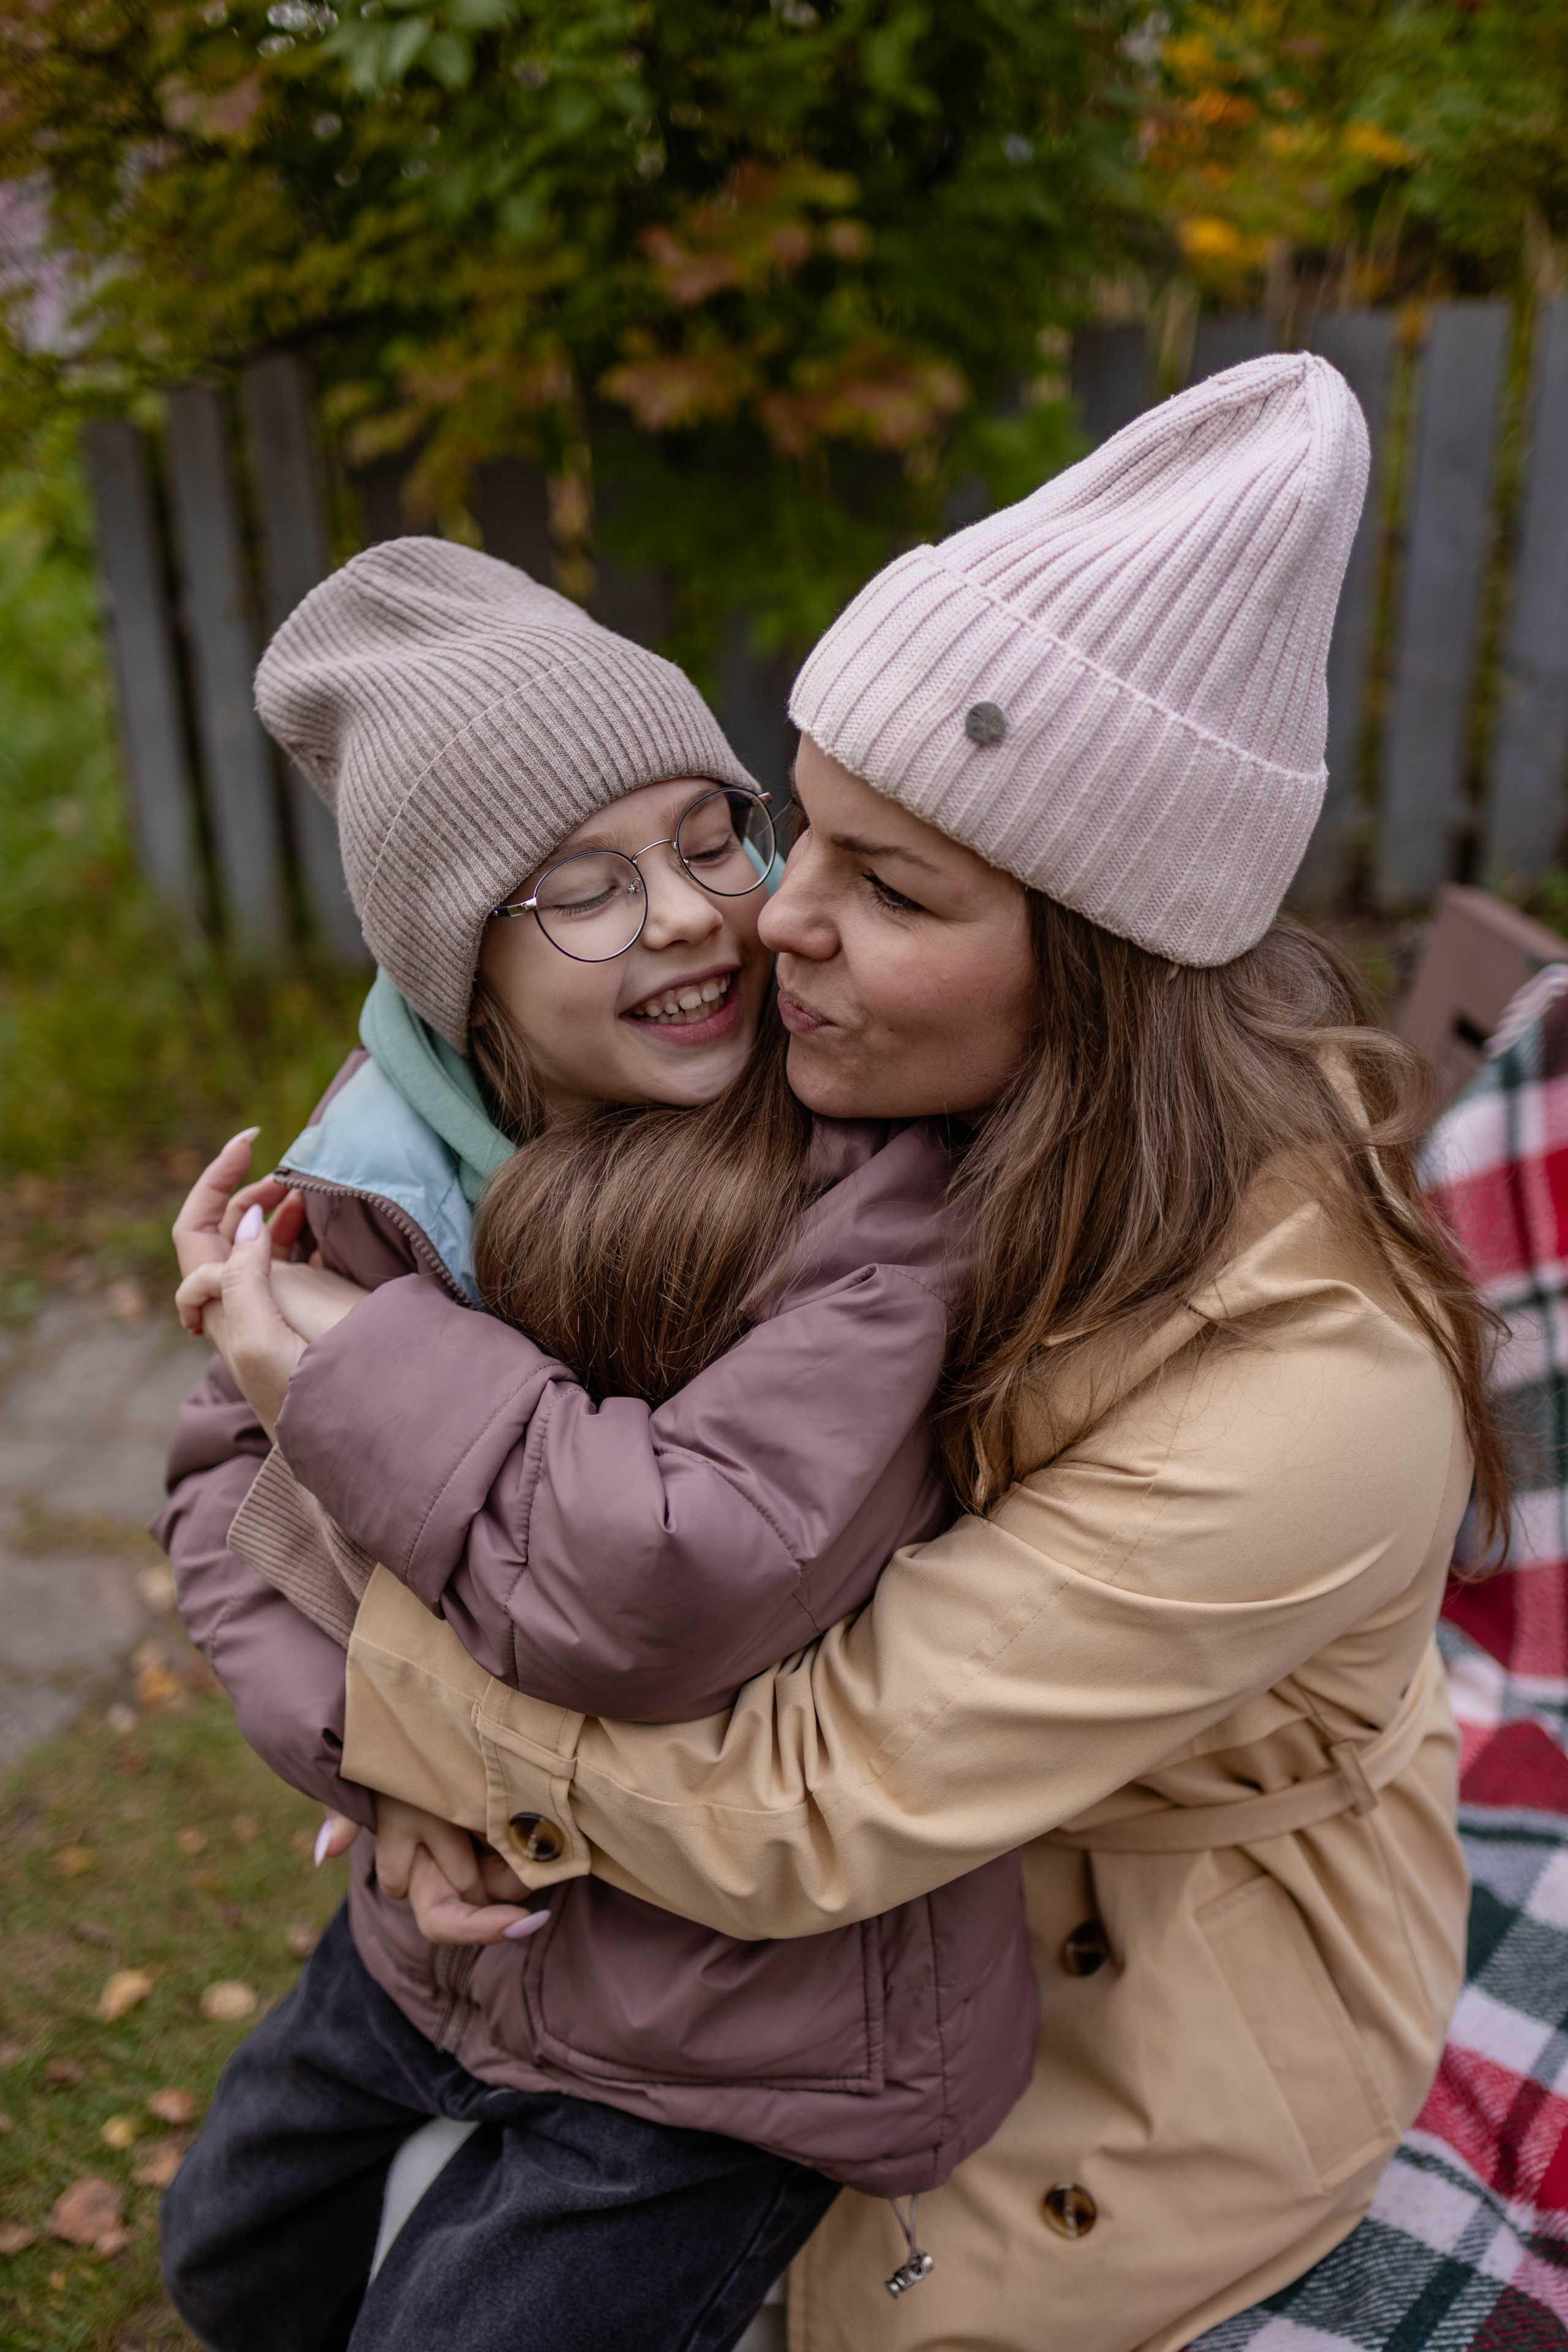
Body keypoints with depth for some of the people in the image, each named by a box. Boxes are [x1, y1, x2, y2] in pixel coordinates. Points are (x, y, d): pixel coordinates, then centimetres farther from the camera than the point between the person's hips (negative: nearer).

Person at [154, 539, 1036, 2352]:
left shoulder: (875, 1171, -26)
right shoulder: (393, 1156, -10)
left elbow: (684, 1587, -36)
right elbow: (224, 1484, -1)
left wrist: (350, 1338, -26)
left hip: (741, 2008, -6)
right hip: (463, 1903, 6)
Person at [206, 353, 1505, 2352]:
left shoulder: (1297, 1402, -38)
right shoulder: (980, 1103, -18)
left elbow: (784, 1816, -33)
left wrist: (348, 1406, -32)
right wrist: (496, 1766, -22)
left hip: (1173, 2000, -5)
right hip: (969, 1853, 5)